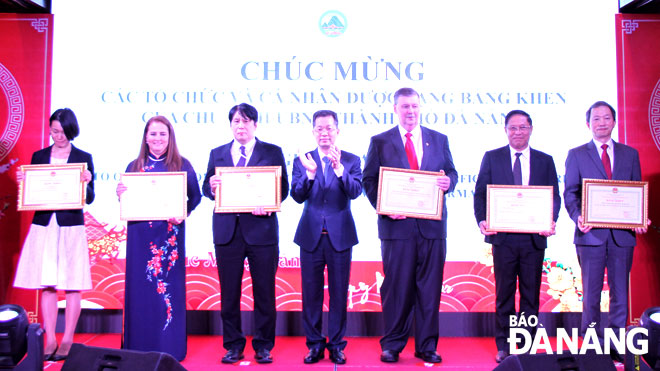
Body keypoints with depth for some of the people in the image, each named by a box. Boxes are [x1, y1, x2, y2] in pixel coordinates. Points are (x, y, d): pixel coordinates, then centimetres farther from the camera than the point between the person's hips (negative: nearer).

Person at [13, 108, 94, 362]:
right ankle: (50, 341, 12)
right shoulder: (39, 157, 11)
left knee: (72, 285, 0)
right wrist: (23, 181, -7)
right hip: (43, 226, 3)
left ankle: (67, 341, 9)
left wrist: (86, 183, -19)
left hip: (71, 227, -3)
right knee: (46, 285, 4)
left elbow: (89, 198, 0)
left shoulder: (83, 158, 3)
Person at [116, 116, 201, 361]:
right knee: (140, 286, 5)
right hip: (140, 233, 2)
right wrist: (120, 193, -10)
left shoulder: (182, 165, 4)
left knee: (168, 285, 1)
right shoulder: (134, 166, 10)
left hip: (170, 233, -2)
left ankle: (170, 348, 10)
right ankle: (139, 347, 16)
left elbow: (195, 197, 1)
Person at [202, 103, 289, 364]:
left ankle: (263, 346, 17)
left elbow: (283, 187, -1)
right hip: (227, 231, 2)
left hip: (261, 228, -2)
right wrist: (211, 186, -14)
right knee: (229, 292, 8)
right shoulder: (217, 154, 14)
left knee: (264, 291, 4)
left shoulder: (273, 152, 6)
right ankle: (233, 345, 21)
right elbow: (207, 188, 9)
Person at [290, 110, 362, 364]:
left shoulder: (351, 160, 3)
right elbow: (297, 196, -5)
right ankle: (315, 344, 21)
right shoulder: (302, 161, 5)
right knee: (311, 293, 7)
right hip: (311, 235, 1)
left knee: (339, 293, 6)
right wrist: (310, 173, -22)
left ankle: (336, 345, 19)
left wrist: (339, 169, -27)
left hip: (340, 236, -1)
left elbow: (355, 191, -12)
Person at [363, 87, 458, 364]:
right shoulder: (380, 142, 7)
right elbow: (369, 180, 3)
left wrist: (449, 181, -10)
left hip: (432, 226, 2)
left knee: (429, 288, 6)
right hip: (397, 224, -2)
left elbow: (451, 172, 14)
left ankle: (427, 346, 18)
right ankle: (391, 345, 17)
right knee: (396, 288, 4)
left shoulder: (439, 140, 13)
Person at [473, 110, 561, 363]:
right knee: (504, 294, 7)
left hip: (534, 238, 1)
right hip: (503, 237, -1)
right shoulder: (492, 158, 6)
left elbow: (554, 196, 6)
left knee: (531, 294, 8)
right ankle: (503, 346, 18)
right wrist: (482, 221, -15)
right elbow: (480, 194, 2)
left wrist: (551, 221, -13)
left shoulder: (545, 161, 10)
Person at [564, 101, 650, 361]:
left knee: (620, 293, 6)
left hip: (622, 233, 2)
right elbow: (569, 193, 2)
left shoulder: (630, 154, 13)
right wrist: (578, 217, -16)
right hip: (591, 233, -2)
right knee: (591, 293, 4)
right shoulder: (576, 155, 7)